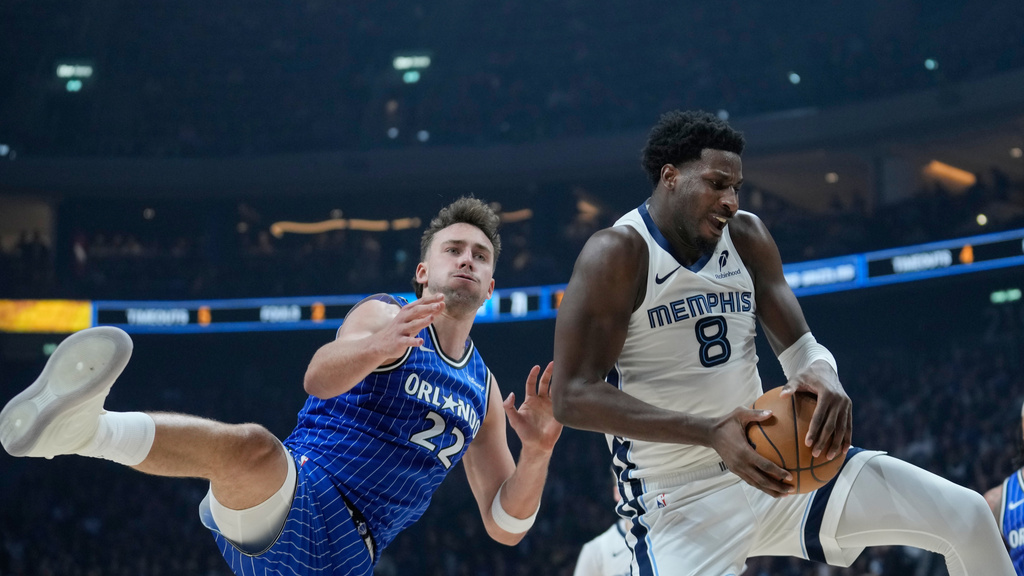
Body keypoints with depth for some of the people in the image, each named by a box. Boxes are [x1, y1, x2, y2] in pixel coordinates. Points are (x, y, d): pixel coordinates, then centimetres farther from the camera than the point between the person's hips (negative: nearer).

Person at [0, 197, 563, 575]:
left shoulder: (483, 390, 24)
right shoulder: (385, 315, 7)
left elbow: (505, 527, 20)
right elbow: (319, 379, -18)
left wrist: (537, 451, 0)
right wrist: (377, 347, -40)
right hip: (293, 497, -7)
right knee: (254, 448, -40)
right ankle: (79, 425, -62)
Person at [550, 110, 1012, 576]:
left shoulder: (747, 237, 5)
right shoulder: (618, 254, -14)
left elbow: (797, 345, 4)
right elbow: (571, 397, -21)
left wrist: (822, 374, -23)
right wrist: (709, 432, -31)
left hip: (769, 464, 6)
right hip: (678, 500, -6)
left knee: (966, 516, -2)